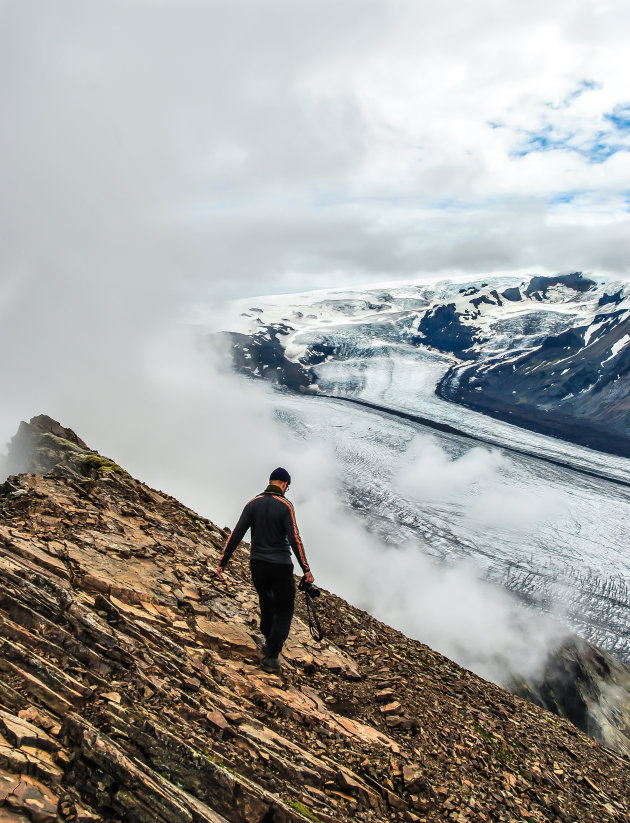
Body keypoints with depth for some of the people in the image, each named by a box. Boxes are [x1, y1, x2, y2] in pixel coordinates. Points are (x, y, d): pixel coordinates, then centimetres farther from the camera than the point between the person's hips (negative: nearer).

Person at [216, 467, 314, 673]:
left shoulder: (253, 504, 0)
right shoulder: (285, 505, -11)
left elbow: (236, 535, -3)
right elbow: (294, 539, -18)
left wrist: (222, 562, 2)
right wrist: (306, 569, -14)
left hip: (257, 565, 4)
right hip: (280, 566, -4)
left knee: (266, 604, 26)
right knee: (283, 612, 8)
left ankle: (270, 643, 36)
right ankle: (271, 655, 0)